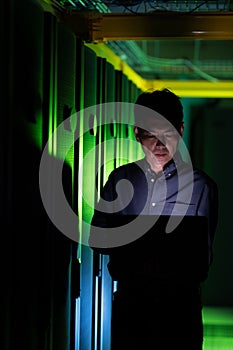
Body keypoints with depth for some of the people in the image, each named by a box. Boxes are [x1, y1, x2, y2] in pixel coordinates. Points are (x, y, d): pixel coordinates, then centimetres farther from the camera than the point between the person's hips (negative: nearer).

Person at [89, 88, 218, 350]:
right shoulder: (120, 180, 7)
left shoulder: (200, 185, -2)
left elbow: (202, 255, -6)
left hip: (179, 301, -2)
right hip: (128, 297, 2)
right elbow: (96, 239, 5)